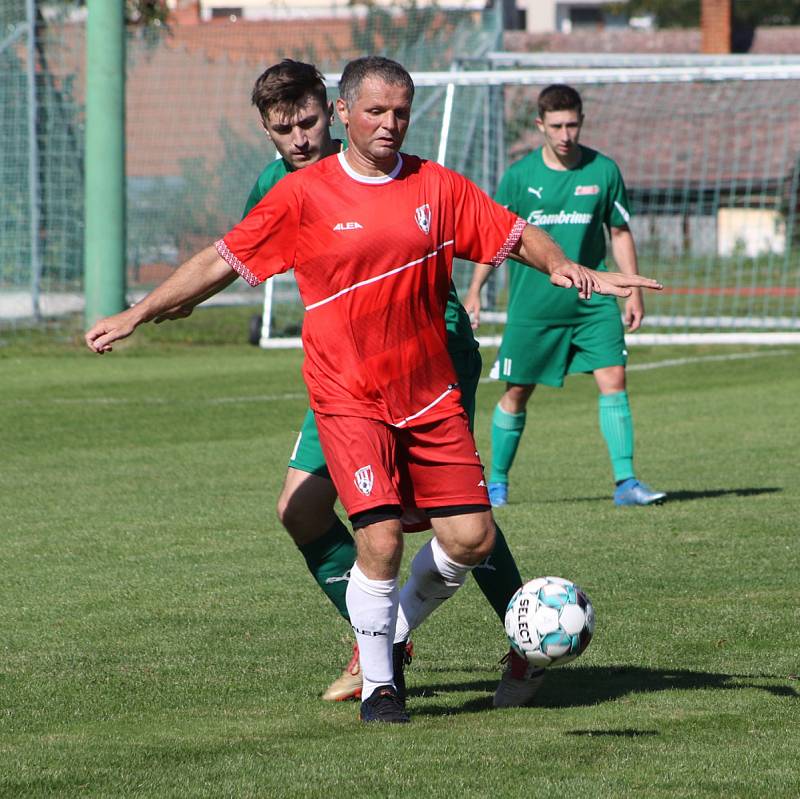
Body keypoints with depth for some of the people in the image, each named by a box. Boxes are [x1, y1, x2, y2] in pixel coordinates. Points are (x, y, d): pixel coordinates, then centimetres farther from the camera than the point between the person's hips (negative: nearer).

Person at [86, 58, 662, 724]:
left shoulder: (437, 188, 5)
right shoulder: (303, 195, -3)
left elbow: (517, 235, 9)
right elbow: (222, 260, 2)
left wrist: (564, 268, -11)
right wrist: (136, 315, -1)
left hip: (431, 395, 4)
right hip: (349, 400, -4)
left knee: (472, 538, -2)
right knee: (381, 538, -16)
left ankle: (394, 630, 25)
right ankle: (377, 683, 5)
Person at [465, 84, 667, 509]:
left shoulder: (603, 170, 1)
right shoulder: (520, 175, -2)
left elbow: (620, 233, 10)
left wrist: (633, 290, 6)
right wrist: (474, 291, 2)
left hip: (593, 302, 1)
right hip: (532, 307, -1)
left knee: (613, 379, -12)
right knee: (516, 392, 5)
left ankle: (626, 481, -11)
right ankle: (496, 482, 21)